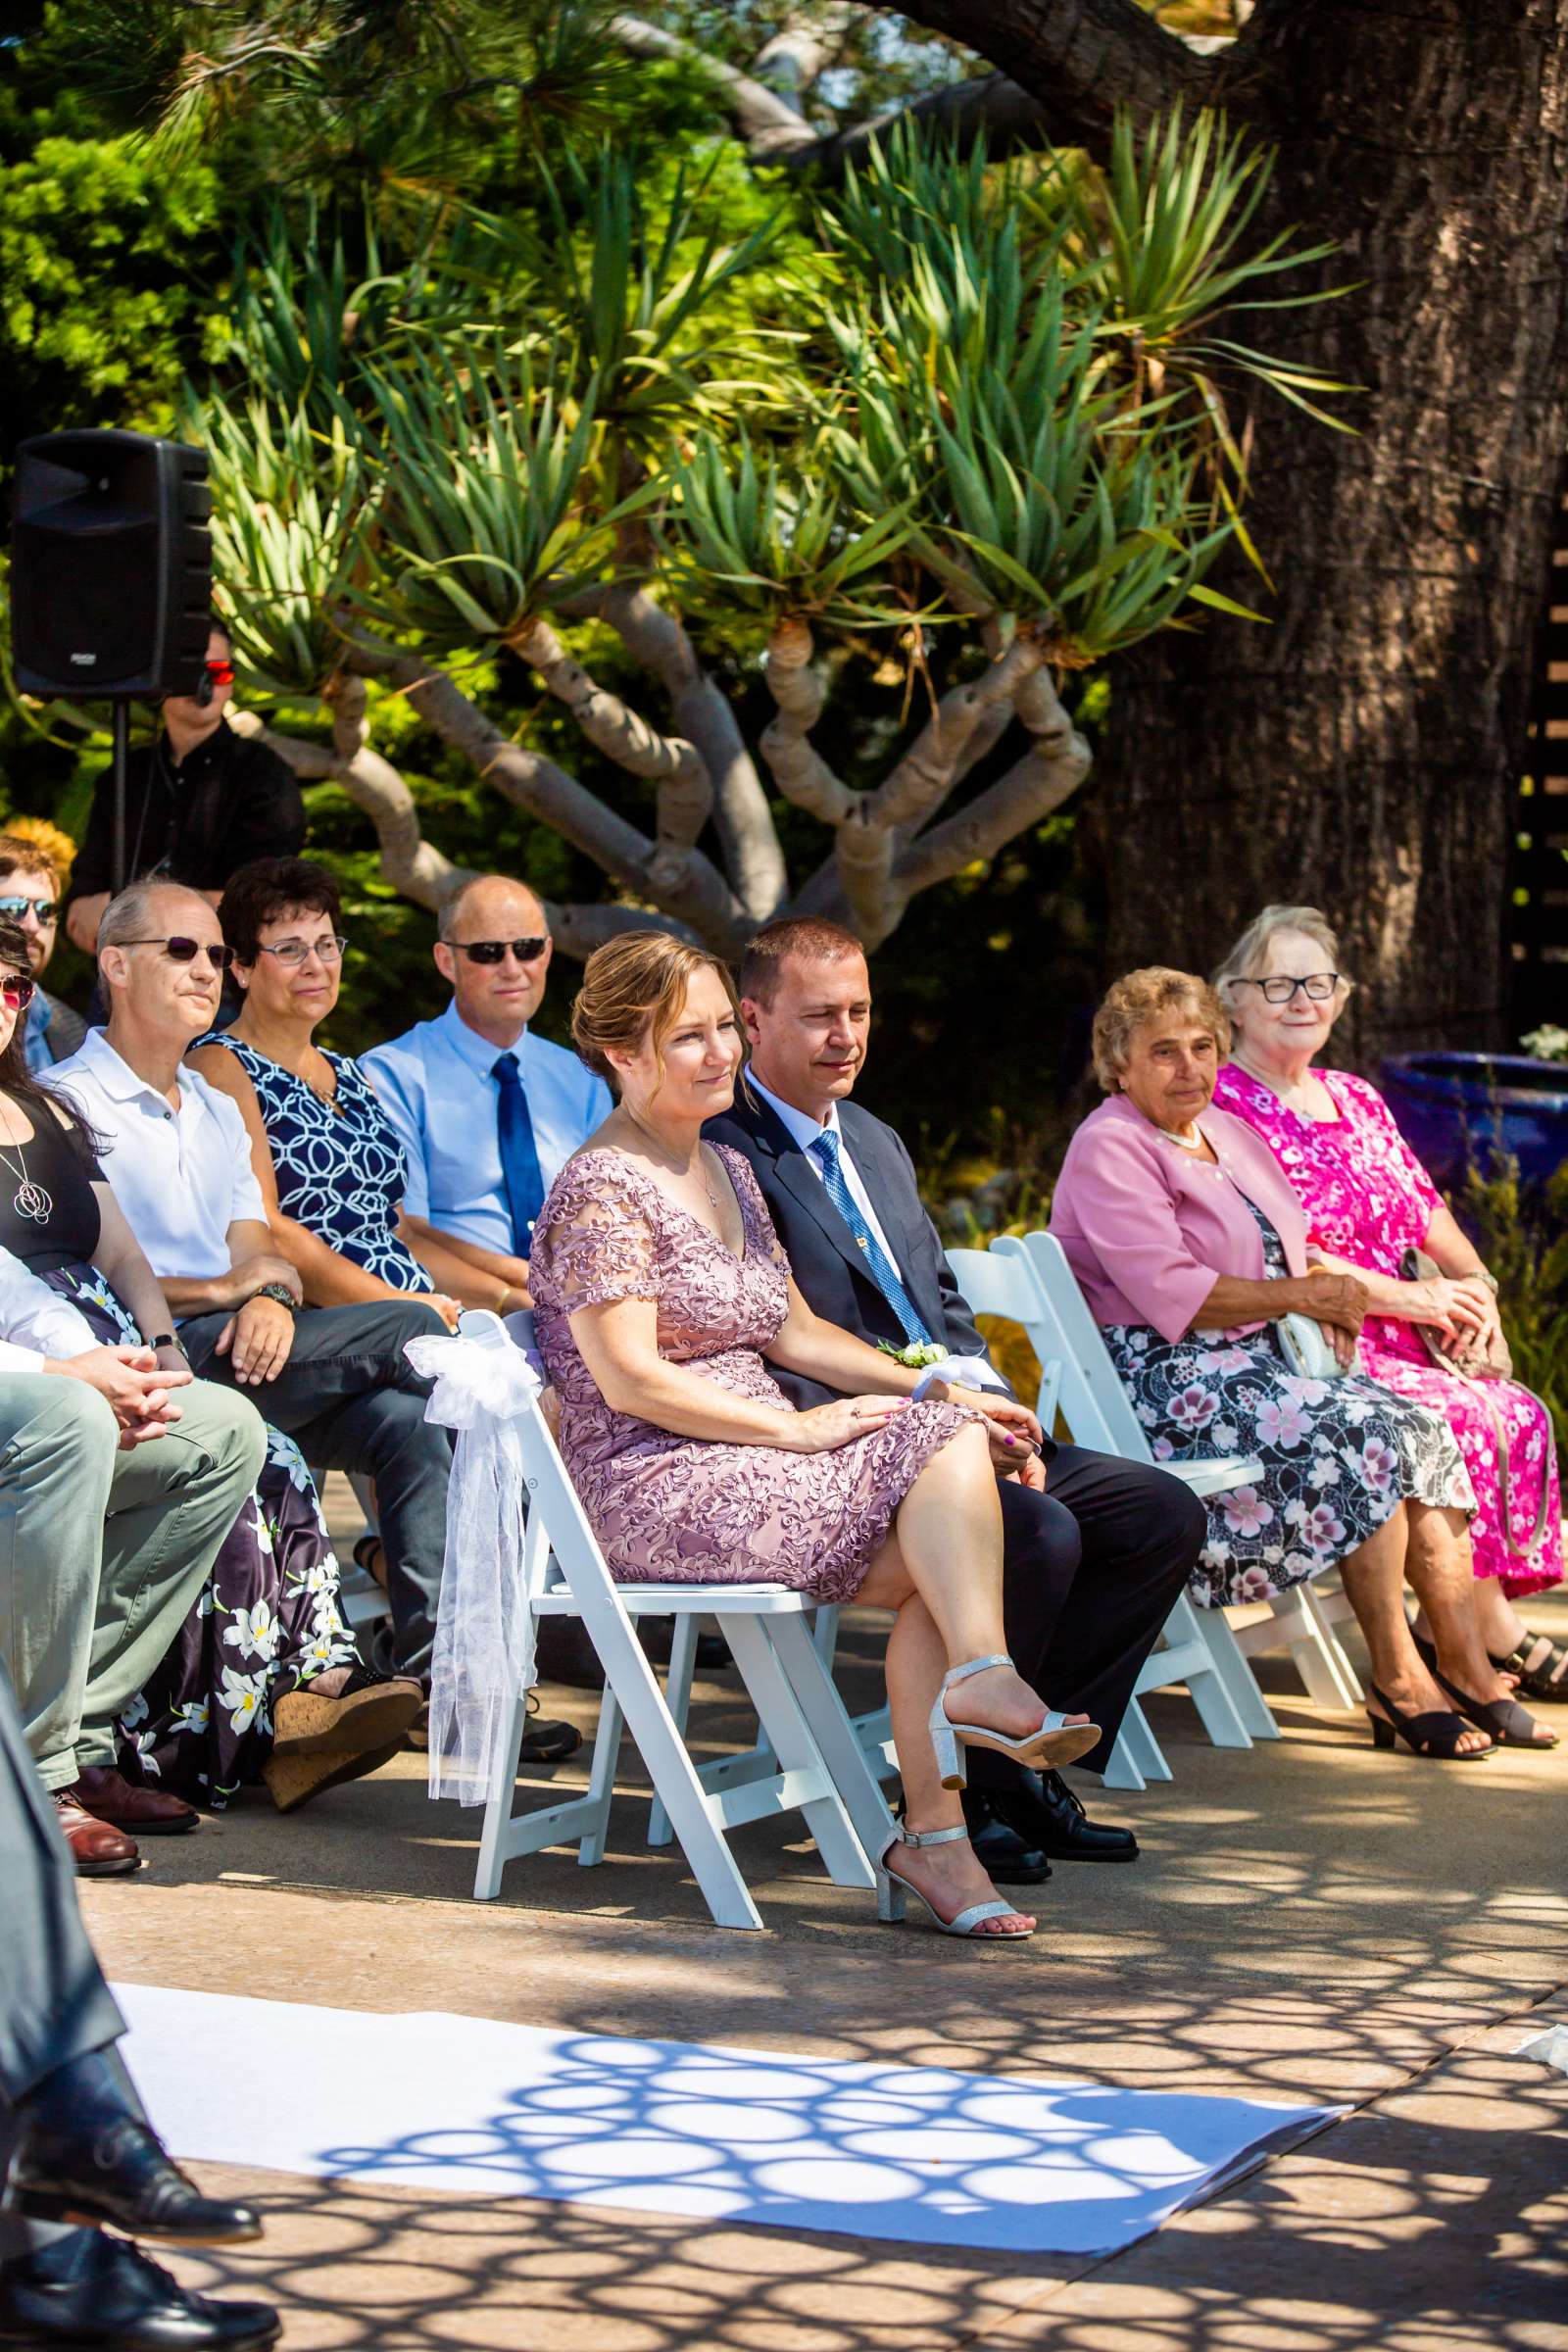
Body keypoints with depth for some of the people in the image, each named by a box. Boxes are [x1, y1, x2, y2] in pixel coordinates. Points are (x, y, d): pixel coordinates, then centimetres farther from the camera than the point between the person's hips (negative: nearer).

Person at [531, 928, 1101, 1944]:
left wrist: (938, 1394, 9)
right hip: (655, 1489, -8)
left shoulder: (730, 1172, 20)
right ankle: (982, 1673, -34)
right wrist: (800, 1429, -16)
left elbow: (792, 1331, 22)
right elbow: (632, 1379, -16)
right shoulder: (601, 1190, -8)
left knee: (941, 1571, -19)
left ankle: (933, 1838, -23)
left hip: (754, 1472, 8)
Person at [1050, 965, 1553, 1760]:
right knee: (1361, 1433, -27)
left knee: (1422, 1427, -13)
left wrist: (1327, 1305, 3)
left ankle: (1468, 1664, -15)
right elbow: (1172, 1297, -19)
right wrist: (1298, 1294, -14)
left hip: (1260, 1363, 9)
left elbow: (1284, 1259, 26)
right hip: (1167, 1382, -9)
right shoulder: (1109, 1150, -9)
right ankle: (1397, 1681, -21)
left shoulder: (1229, 1132, 19)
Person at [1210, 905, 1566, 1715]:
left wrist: (1472, 1281, -2)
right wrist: (1406, 1298, -18)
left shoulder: (1355, 1100, 21)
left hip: (1386, 1343, 8)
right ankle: (1490, 1636, -17)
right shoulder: (1220, 1108, -5)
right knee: (1458, 1416, -27)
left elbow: (1425, 1208, 20)